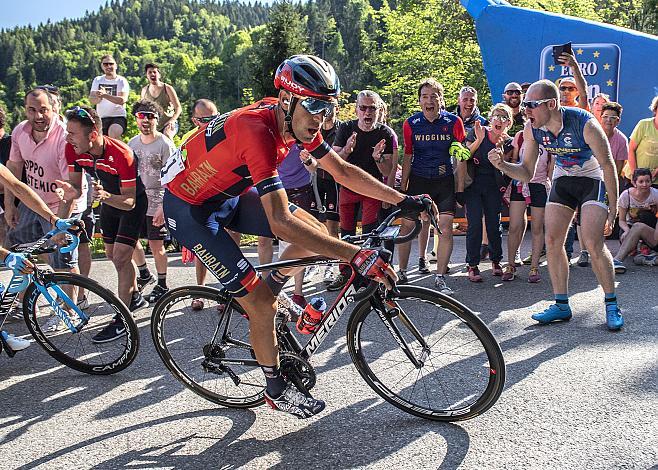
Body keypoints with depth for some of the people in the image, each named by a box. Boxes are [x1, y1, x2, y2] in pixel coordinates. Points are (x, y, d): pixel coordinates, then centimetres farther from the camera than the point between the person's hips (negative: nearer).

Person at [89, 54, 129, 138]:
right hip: (101, 118, 6)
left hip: (118, 117, -5)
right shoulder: (97, 80, 11)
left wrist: (104, 95, -29)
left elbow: (122, 100, -19)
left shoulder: (121, 81, -3)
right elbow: (92, 100, 0)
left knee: (113, 134, -34)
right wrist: (99, 97, -23)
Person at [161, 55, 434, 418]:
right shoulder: (258, 131, -36)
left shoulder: (297, 120, -10)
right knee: (261, 304, -10)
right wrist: (357, 256, -45)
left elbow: (342, 171, -3)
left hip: (229, 194, 8)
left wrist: (404, 200, -9)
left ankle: (270, 288, 19)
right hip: (189, 207, -8)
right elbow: (281, 223, -43)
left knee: (315, 231, -5)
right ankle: (277, 392, 13)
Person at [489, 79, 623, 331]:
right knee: (552, 241, -2)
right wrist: (502, 164, -25)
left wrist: (613, 208, -15)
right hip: (562, 180, 5)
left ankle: (611, 305, 3)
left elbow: (608, 164, -18)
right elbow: (527, 172, -5)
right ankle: (561, 305, 9)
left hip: (592, 180, -5)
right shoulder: (532, 129, -15)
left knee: (594, 244, -16)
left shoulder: (585, 124, -29)